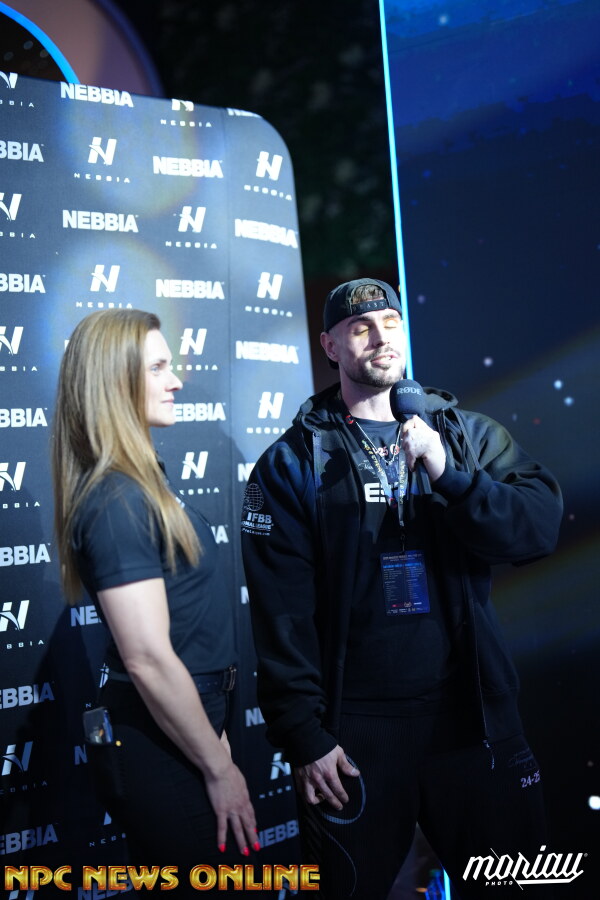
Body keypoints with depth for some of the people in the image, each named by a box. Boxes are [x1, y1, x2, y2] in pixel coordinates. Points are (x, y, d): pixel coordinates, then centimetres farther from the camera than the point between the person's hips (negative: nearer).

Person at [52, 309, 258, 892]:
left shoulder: (137, 484, 8)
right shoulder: (116, 501, -21)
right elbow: (148, 659, -25)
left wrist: (213, 730, 18)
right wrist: (220, 769, -16)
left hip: (177, 730, 9)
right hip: (162, 751, -9)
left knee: (171, 879, 22)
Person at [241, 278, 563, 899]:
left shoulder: (467, 434, 5)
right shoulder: (293, 463, -2)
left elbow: (540, 526, -8)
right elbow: (282, 611, -6)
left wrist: (448, 473, -21)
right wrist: (304, 734, -10)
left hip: (473, 711, 3)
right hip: (356, 726, -2)